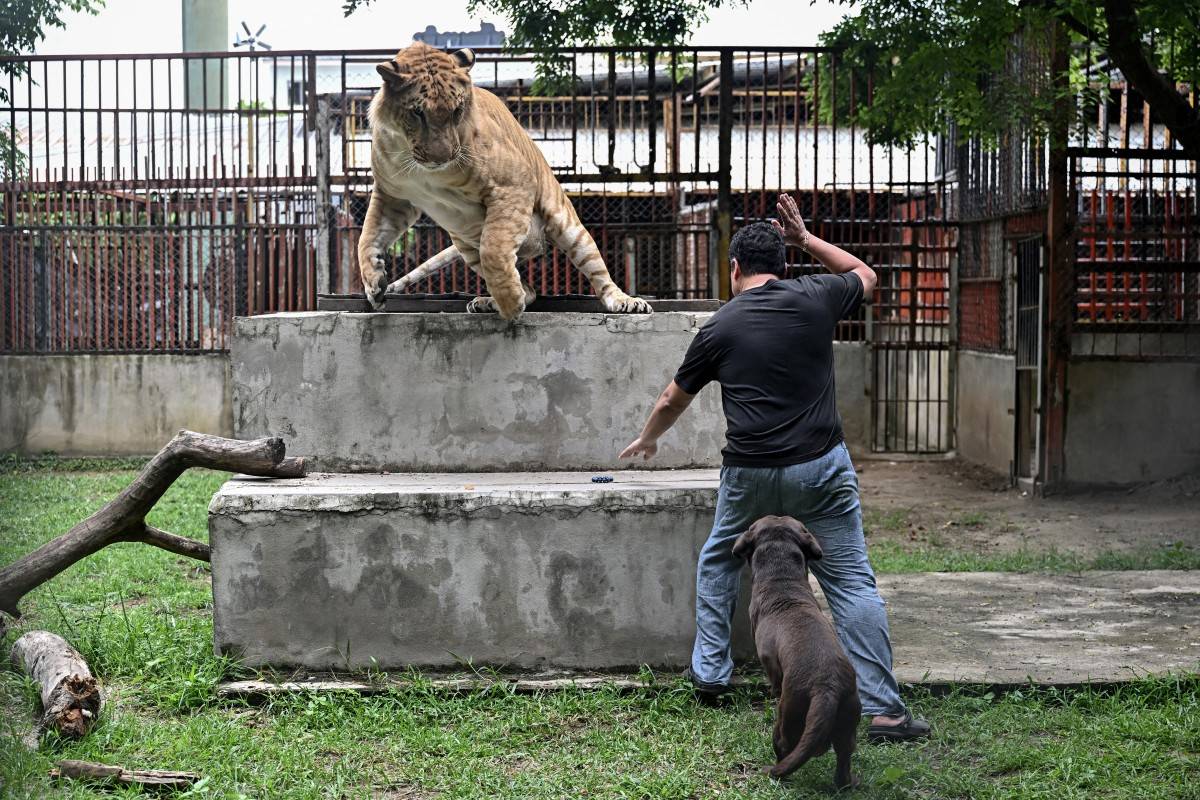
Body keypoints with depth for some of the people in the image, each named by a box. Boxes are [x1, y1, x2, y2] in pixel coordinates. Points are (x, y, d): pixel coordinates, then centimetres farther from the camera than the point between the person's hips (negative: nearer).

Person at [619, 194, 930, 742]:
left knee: (718, 562, 25)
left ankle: (710, 674, 28)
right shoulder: (814, 298, 1)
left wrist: (648, 440, 37)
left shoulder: (719, 328, 3)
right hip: (822, 467, 0)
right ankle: (881, 708, -4)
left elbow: (673, 399, 18)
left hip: (750, 474, 0)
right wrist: (806, 239, 26)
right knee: (851, 581, 1)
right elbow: (865, 275, 24)